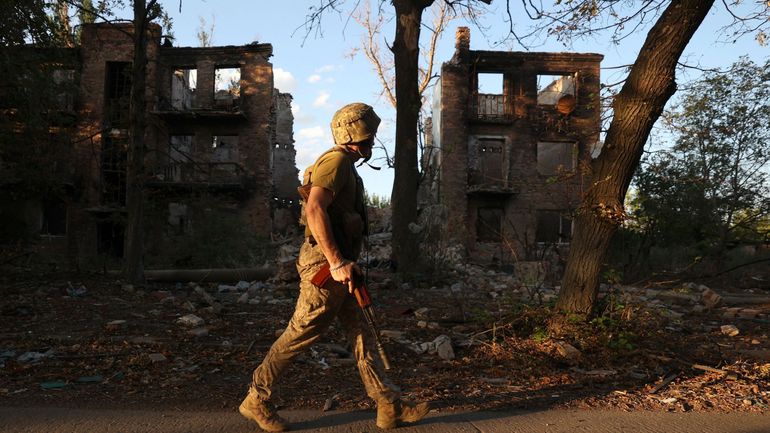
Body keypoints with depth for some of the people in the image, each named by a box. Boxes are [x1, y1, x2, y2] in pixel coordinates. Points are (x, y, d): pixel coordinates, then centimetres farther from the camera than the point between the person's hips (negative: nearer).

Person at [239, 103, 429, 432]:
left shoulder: (346, 167, 19)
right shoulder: (336, 161, -13)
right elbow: (314, 210, -26)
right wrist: (337, 262, -26)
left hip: (338, 267, 11)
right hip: (326, 267, -11)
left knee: (360, 335, 10)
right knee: (300, 335, 0)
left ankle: (391, 407, 16)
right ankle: (256, 399, 15)